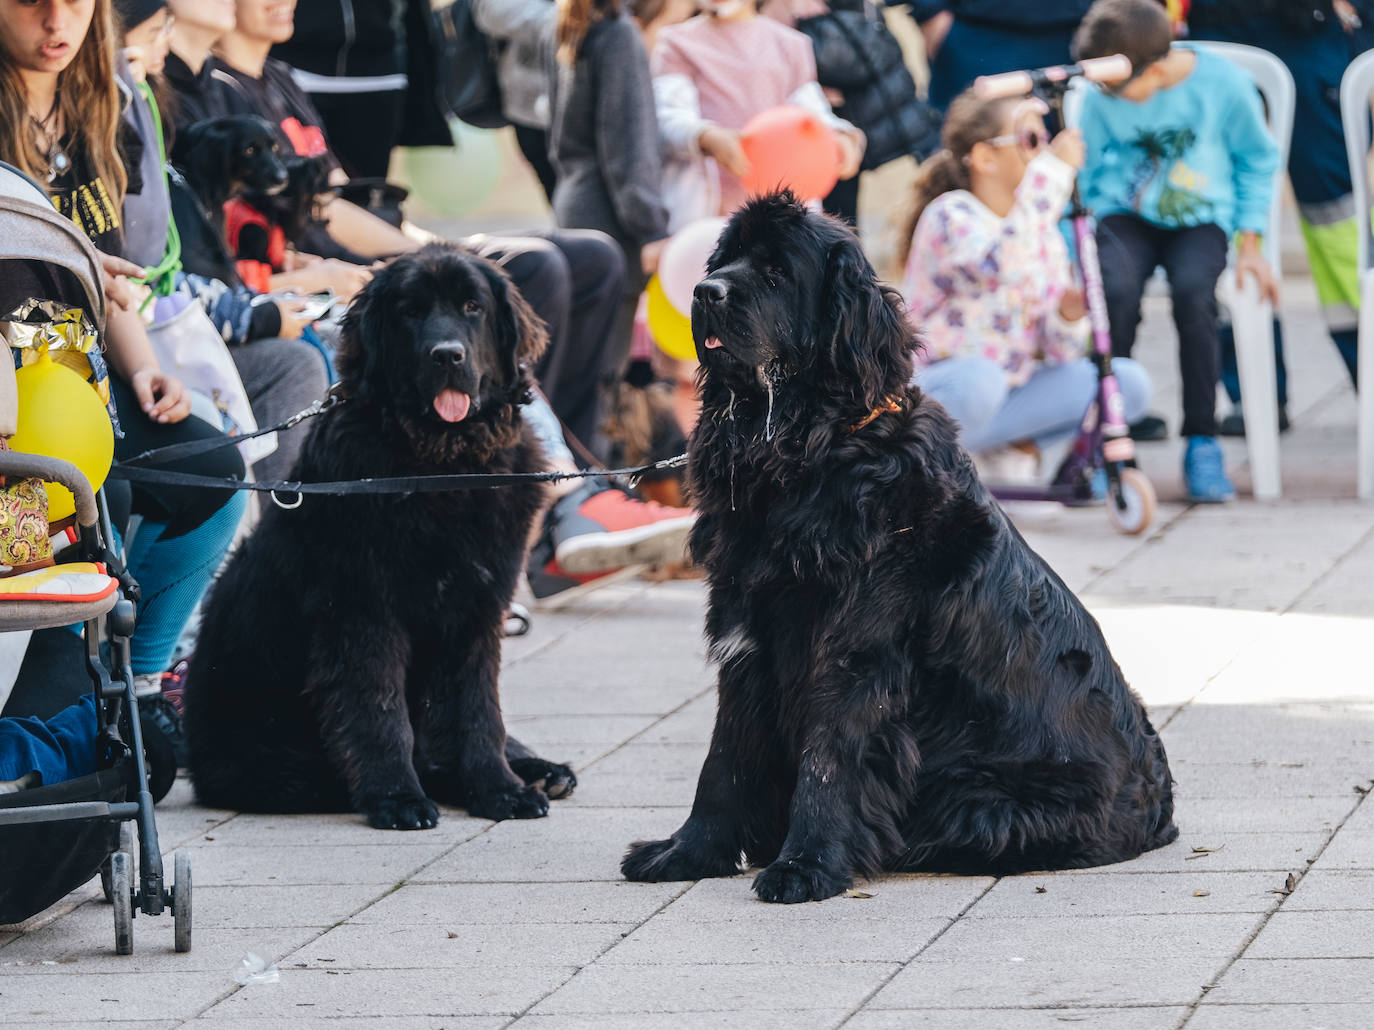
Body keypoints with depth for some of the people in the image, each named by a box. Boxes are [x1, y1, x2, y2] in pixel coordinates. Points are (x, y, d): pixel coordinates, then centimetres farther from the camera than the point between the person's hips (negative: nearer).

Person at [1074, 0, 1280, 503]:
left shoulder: (1223, 83, -11)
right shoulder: (1100, 98, -7)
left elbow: (1258, 158, 6)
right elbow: (1079, 175, 7)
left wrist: (1250, 243, 3)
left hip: (1199, 219, -1)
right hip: (1124, 215, 1)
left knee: (1193, 292, -34)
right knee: (1115, 292, -33)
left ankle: (1202, 441, -19)